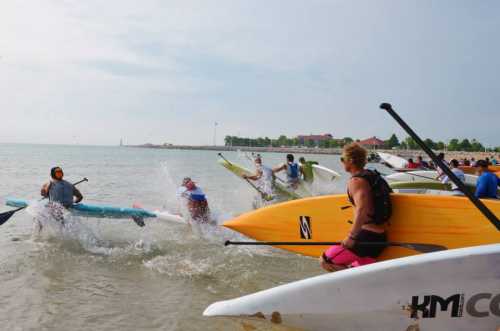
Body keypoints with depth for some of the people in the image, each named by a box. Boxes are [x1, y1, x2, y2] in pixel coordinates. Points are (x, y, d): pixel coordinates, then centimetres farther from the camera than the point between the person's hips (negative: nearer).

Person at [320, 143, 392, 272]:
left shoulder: (355, 181, -14)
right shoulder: (373, 176, 13)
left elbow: (362, 209, -28)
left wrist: (351, 237, -24)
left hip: (366, 237, -9)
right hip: (380, 238, 9)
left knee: (325, 261, -1)